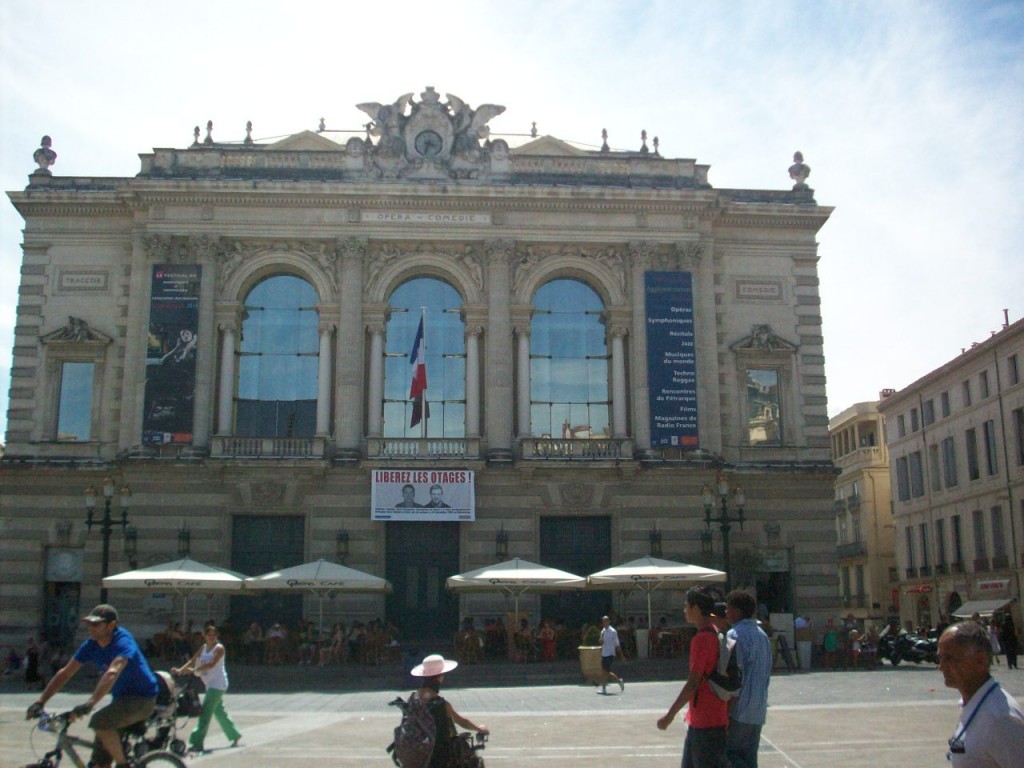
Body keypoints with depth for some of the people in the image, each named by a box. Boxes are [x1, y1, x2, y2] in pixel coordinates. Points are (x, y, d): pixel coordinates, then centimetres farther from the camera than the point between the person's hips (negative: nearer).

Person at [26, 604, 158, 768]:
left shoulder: (123, 642, -23)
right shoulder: (91, 645, -2)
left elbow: (112, 673, -39)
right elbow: (65, 673, 0)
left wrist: (90, 703, -51)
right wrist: (40, 702, -9)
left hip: (142, 699, -8)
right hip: (121, 699, 8)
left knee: (99, 722, -30)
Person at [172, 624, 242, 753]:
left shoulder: (219, 648, -12)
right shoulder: (203, 647, 11)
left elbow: (211, 664, -25)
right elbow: (193, 660, 4)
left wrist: (194, 671, -32)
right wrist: (180, 670, -11)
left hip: (218, 684, -8)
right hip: (210, 684, 8)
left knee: (205, 712, -14)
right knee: (219, 711, 17)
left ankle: (197, 742, -15)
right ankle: (234, 735, 31)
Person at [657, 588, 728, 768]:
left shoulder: (702, 639, -20)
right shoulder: (716, 635, 10)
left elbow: (693, 683, -21)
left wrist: (670, 715, -16)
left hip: (706, 721, -10)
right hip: (700, 719, 10)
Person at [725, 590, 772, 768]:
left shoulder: (736, 635, -13)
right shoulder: (762, 635, 14)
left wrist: (725, 710, -15)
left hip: (739, 708, -8)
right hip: (758, 709, 9)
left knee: (724, 752, -1)